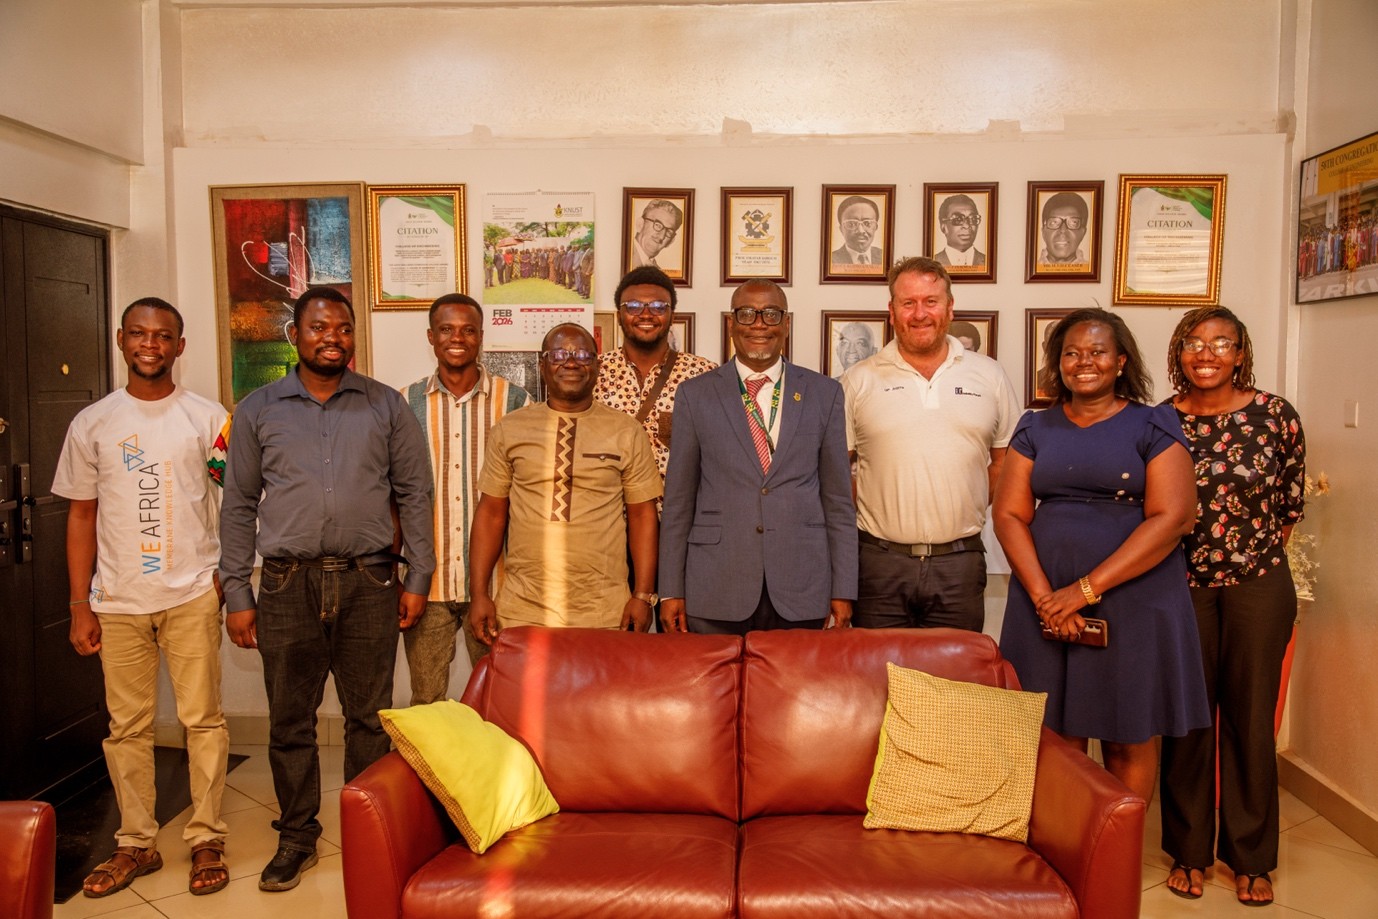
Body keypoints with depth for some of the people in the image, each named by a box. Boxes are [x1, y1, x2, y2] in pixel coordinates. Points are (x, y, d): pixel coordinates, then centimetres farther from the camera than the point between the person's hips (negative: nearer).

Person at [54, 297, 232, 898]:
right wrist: (80, 607, 5)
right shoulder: (91, 424, 7)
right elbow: (81, 516, 8)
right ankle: (136, 844, 24)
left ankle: (207, 841, 15)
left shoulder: (208, 419, 2)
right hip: (117, 601, 2)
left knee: (202, 719, 2)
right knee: (127, 727, 9)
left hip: (191, 595, -2)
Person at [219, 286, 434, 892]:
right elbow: (239, 506, 8)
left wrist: (418, 578, 1)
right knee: (290, 721, 10)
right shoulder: (258, 410, 7)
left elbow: (414, 494, 6)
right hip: (287, 586, 1)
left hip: (368, 582, -1)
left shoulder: (386, 406, 6)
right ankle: (296, 837, 26)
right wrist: (236, 595, 4)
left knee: (369, 717, 7)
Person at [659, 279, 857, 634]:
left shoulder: (824, 393, 6)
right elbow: (678, 501, 4)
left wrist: (843, 591, 2)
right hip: (714, 594, 0)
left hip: (802, 595, 1)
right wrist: (671, 591, 1)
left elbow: (838, 499, 6)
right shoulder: (695, 395, 4)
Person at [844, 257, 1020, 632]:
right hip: (880, 561, -1)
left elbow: (1006, 458, 12)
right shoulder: (859, 382, 1)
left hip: (959, 562, 1)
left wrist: (971, 507, 1)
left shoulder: (990, 376, 6)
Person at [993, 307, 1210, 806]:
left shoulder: (1153, 426, 2)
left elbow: (1173, 517, -8)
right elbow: (1008, 514, 3)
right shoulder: (1036, 428, 11)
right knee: (1057, 736, 6)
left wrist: (1086, 588, -15)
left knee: (1129, 739, 6)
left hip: (1133, 600, -2)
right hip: (1045, 603, 2)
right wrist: (1044, 596, -12)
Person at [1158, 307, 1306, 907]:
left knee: (1251, 717, 7)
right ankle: (1189, 850, 23)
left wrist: (1257, 555, 6)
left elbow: (1292, 502, 7)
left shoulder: (1275, 414, -2)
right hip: (1183, 587, 0)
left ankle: (1251, 857, 24)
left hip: (1258, 588, 0)